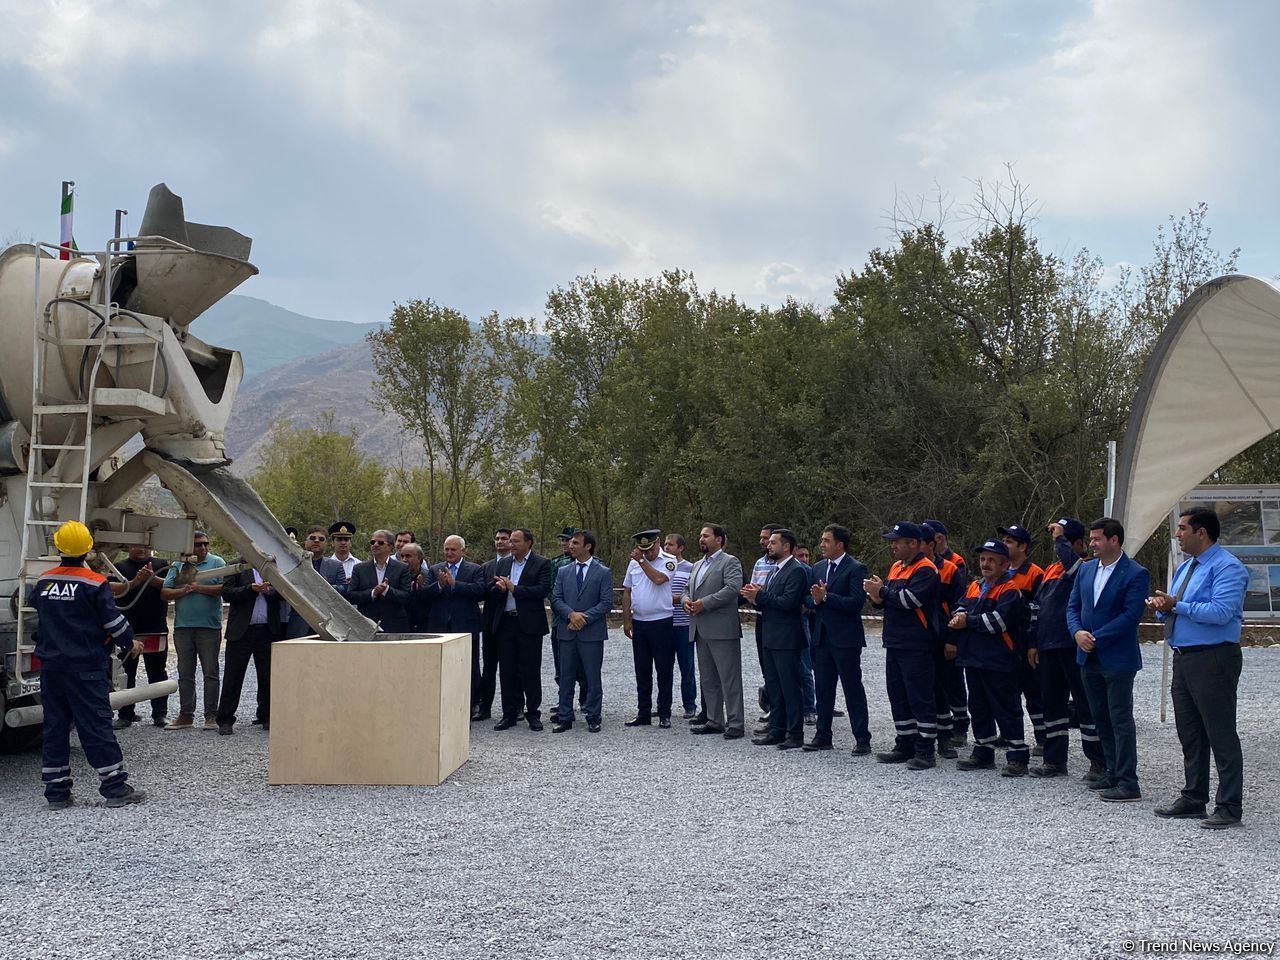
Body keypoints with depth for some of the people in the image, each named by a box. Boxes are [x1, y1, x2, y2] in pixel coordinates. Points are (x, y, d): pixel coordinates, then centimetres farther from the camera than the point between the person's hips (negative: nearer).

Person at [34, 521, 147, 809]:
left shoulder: (43, 582, 4)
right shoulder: (94, 583, -12)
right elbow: (113, 621, -9)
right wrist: (130, 643, 8)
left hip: (50, 665, 5)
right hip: (86, 667, -5)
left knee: (55, 726, 10)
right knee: (96, 726, -2)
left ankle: (56, 792, 13)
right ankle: (115, 788, 1)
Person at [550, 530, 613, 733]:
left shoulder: (603, 573, 1)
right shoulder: (563, 572, 11)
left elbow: (606, 603, -5)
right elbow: (556, 599, 5)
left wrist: (585, 617, -15)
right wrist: (571, 614, -13)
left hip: (592, 633, -3)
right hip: (567, 631, 3)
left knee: (592, 677, 3)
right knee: (566, 677, 7)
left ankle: (593, 718, 12)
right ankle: (564, 717, 14)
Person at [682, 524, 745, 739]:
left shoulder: (730, 562, -4)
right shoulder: (697, 565, 22)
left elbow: (732, 588, -18)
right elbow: (687, 590, 25)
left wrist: (704, 603, -19)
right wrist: (685, 600, 0)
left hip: (722, 630, -8)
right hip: (701, 631, 8)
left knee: (729, 679, -5)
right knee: (708, 679, 13)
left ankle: (736, 724, -2)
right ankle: (714, 720, 21)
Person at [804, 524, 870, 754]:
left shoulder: (855, 569, -10)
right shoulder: (818, 568, 13)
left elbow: (857, 602, -19)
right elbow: (809, 599, 13)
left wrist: (826, 597, -19)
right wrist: (815, 600, -10)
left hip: (845, 639, -7)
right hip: (822, 637, 7)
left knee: (853, 689, 0)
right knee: (823, 689, 12)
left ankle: (862, 739, 7)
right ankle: (823, 736, 21)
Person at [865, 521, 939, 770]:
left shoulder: (925, 570, -12)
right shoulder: (896, 567, 17)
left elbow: (910, 599, -24)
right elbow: (889, 600, 18)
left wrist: (883, 591, -12)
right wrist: (878, 596, -4)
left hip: (916, 647, -9)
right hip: (895, 644, 9)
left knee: (920, 698, -4)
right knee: (898, 698, 14)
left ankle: (926, 751, 2)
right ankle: (905, 747, 23)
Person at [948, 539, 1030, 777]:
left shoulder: (1010, 590, -9)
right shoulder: (974, 587, 16)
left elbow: (999, 620, -21)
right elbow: (959, 610, 9)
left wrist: (968, 621, -13)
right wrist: (957, 624, -14)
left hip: (999, 661, -8)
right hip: (973, 657, 8)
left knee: (1006, 710, -3)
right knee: (978, 708, 15)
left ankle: (1018, 757, 4)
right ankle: (983, 753, 26)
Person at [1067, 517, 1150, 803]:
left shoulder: (1136, 574, -11)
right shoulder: (1086, 570, 10)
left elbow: (1131, 615, -18)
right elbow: (1073, 606, 11)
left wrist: (1097, 638, -18)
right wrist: (1078, 632, -9)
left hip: (1117, 659, -7)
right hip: (1089, 658, 7)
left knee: (1120, 720, -4)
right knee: (1101, 718, 14)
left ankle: (1128, 783, 1)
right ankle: (1113, 773, 26)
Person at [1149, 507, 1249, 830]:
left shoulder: (1227, 567, -11)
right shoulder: (1185, 567, 18)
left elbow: (1221, 611, -25)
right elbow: (1173, 610, 22)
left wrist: (1177, 605, -19)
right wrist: (1163, 607, 0)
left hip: (1213, 660, -10)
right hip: (1183, 659, 10)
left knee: (1221, 735, -3)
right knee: (1189, 734, 15)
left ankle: (1229, 807, 3)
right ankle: (1193, 799, 25)